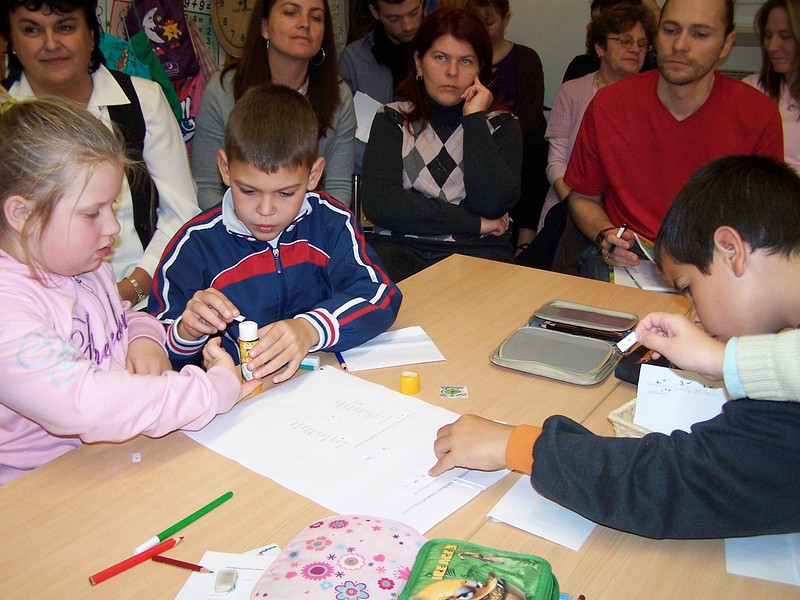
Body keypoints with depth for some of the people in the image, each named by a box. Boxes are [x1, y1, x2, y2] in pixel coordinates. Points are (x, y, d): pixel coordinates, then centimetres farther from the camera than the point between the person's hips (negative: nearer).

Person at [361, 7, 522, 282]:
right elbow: (378, 203, -7)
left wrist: (474, 118, -5)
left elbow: (493, 204, -8)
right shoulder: (393, 120, 11)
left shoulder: (501, 125, 12)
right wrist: (473, 223, -6)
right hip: (399, 246, 1)